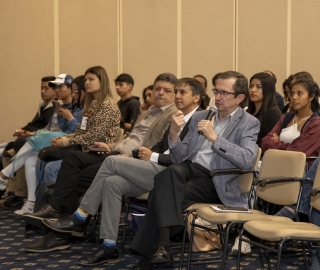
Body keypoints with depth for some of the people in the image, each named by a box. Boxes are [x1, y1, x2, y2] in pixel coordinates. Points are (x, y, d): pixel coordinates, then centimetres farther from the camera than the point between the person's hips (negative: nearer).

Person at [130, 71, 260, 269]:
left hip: (213, 180, -4)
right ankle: (162, 245, -33)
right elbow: (180, 157, 15)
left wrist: (214, 137, -18)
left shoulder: (249, 123, 4)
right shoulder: (200, 117, 19)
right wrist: (174, 135, -5)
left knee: (165, 196, -28)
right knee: (171, 172, -31)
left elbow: (247, 160, -14)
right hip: (188, 168, 5)